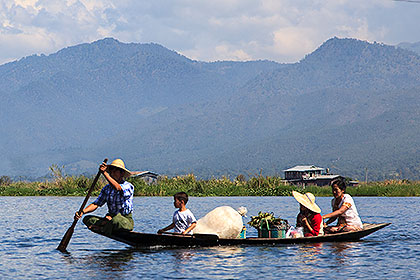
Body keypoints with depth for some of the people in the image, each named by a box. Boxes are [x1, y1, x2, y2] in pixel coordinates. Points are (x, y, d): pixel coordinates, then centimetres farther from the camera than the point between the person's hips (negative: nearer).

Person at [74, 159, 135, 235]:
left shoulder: (129, 186, -7)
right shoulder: (106, 189, 11)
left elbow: (118, 188, -30)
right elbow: (96, 204, 2)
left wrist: (104, 173, -34)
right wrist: (83, 212, -16)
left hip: (127, 221, -6)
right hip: (111, 218, 6)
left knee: (116, 220, -40)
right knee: (87, 219, -9)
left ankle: (101, 228, -12)